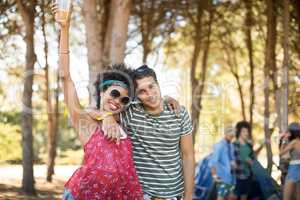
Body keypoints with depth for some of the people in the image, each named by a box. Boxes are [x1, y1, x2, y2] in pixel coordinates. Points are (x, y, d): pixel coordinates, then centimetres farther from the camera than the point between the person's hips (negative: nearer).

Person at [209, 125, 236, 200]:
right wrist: (214, 175, -19)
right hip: (222, 177, -8)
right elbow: (212, 162, -17)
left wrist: (233, 163, 6)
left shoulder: (231, 145, 11)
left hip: (230, 177, 8)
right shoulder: (219, 145, -13)